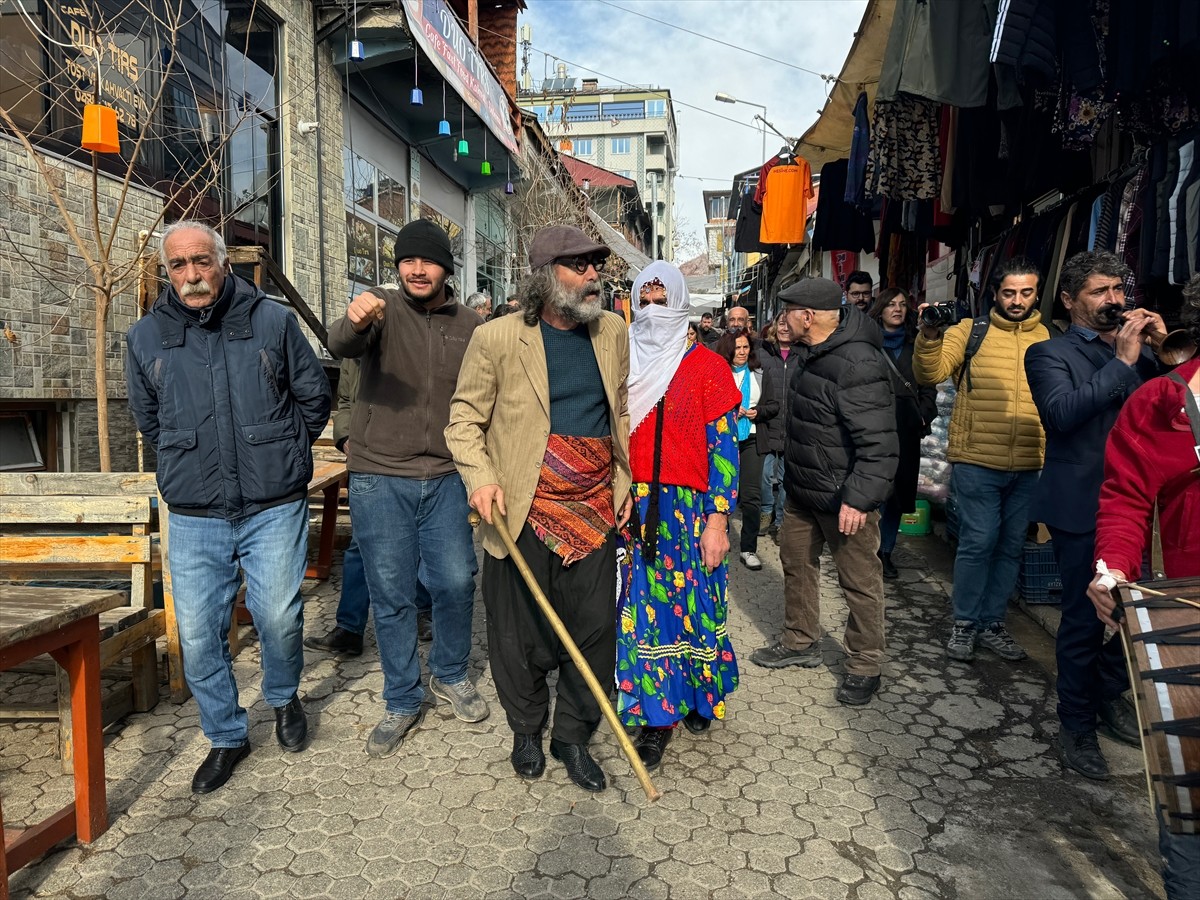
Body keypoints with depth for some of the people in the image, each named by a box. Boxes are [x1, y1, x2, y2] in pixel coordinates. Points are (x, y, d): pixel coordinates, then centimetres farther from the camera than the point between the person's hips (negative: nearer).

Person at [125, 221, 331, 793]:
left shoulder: (272, 322, -2)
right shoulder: (146, 338, 3)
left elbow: (314, 396, 9)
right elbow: (148, 421, 19)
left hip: (274, 510, -2)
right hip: (193, 518, 2)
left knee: (278, 619, 1)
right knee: (198, 636, 6)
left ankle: (284, 698, 33)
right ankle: (226, 736, 28)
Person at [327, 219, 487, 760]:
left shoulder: (470, 328, 6)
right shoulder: (382, 310, -3)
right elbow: (340, 346, -24)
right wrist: (352, 321, -48)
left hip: (444, 479, 2)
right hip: (379, 479, -2)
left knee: (456, 583, 6)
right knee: (391, 596, 6)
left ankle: (450, 675, 33)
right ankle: (402, 702, 23)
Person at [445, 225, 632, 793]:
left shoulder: (612, 332, 7)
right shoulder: (498, 339, -7)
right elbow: (464, 420, -1)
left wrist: (624, 480, 12)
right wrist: (481, 478, -16)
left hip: (595, 513, 3)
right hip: (522, 517, -3)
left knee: (594, 634, 7)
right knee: (519, 636, 9)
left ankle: (573, 737, 29)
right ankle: (527, 731, 35)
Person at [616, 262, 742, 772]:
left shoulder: (705, 367, -3)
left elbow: (724, 447, -6)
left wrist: (718, 520, -11)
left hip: (688, 509, -3)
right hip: (634, 509, 3)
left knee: (691, 601, 7)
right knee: (643, 604, 5)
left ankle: (699, 694, 31)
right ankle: (657, 715, 18)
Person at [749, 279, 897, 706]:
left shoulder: (857, 365, -24)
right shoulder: (812, 353, 8)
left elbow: (878, 442, -28)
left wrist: (859, 498, -29)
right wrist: (792, 475, 22)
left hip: (844, 498, -10)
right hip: (803, 490, 10)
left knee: (859, 580, 3)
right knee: (796, 562, 19)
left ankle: (865, 667, 19)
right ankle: (800, 643, 37)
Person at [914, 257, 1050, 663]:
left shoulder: (1049, 339, 6)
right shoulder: (971, 330, -1)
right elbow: (930, 374, -11)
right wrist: (930, 337, -28)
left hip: (1029, 466, 3)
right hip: (977, 462, -3)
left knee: (1011, 546, 11)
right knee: (978, 542, -1)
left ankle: (992, 622, 26)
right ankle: (964, 622, 16)